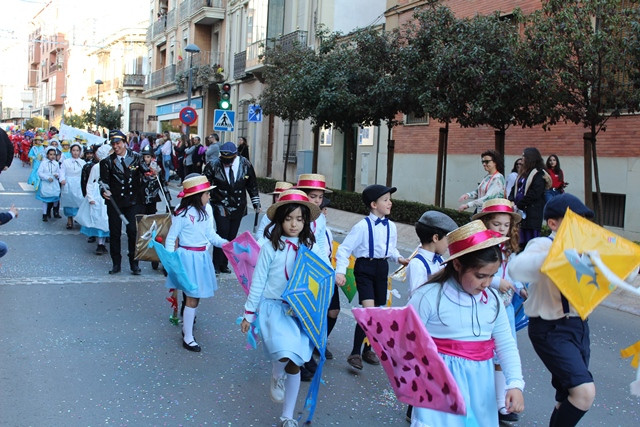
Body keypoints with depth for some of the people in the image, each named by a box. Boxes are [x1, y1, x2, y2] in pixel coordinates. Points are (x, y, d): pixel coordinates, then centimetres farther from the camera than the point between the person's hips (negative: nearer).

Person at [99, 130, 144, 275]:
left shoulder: (136, 157, 5)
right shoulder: (107, 161, 3)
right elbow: (104, 180, 0)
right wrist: (104, 190, -20)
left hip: (133, 201, -1)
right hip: (114, 202, 1)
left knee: (133, 232, -2)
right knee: (114, 233, 6)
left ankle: (134, 264, 10)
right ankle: (116, 264, 17)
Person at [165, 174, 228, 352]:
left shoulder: (207, 209, 1)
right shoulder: (182, 214, -18)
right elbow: (171, 239, -12)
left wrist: (226, 243, -5)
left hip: (202, 257, 6)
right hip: (188, 257, -6)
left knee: (195, 296, 16)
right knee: (192, 298, 0)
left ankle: (187, 325, 36)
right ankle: (188, 338, 13)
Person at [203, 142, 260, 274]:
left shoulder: (245, 165, -4)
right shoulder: (214, 166, -12)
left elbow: (252, 185, 8)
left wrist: (256, 203, 10)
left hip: (238, 208, 3)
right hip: (220, 207, -3)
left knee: (231, 237, 7)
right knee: (222, 233, -12)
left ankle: (224, 265, 18)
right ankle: (216, 265, 0)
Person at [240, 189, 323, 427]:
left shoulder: (311, 249, 3)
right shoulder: (271, 247, -4)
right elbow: (258, 282, 0)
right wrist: (249, 314, 2)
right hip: (273, 307, -3)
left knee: (295, 365, 6)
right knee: (286, 353, -27)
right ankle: (277, 376, 10)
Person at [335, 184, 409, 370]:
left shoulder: (391, 226, 5)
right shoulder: (363, 226, -13)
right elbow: (344, 248, -10)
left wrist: (398, 258, 0)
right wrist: (340, 272, -18)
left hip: (382, 268, 6)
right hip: (364, 267, -6)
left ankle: (368, 350, 28)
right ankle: (355, 353, -6)